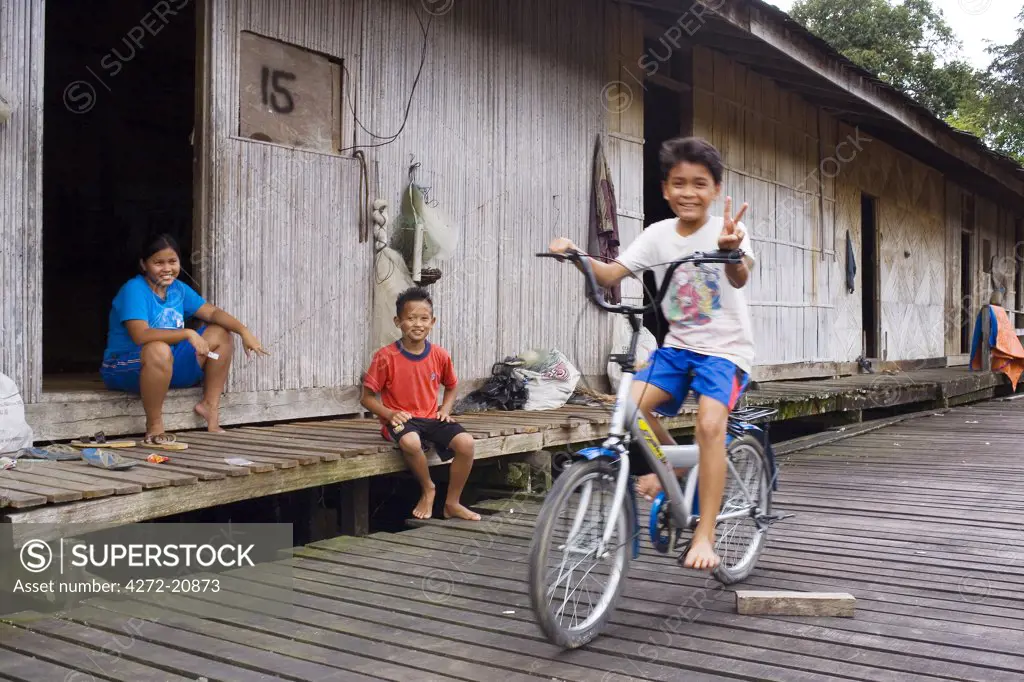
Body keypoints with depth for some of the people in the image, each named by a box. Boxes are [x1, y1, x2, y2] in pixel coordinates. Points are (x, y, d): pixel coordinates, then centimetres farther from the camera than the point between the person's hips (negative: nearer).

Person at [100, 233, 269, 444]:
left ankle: (210, 405, 6)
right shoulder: (134, 290, -19)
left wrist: (243, 331, -13)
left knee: (220, 334, 2)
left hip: (169, 368, 8)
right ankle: (154, 428, -26)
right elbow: (140, 335, -32)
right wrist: (188, 334, -33)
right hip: (126, 367, -8)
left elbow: (212, 312, 3)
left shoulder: (178, 289, 5)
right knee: (159, 350, -41)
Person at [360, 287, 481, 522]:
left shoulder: (440, 356, 1)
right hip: (401, 420, -3)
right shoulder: (386, 357, -10)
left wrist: (446, 409, 0)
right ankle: (428, 489, -6)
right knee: (411, 442, -39)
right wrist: (389, 413, -20)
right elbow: (367, 397, -4)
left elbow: (451, 387, 19)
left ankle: (452, 503, -1)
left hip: (432, 418, 4)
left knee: (466, 442, -24)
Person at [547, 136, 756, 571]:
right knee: (631, 404, -20)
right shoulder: (658, 234, 1)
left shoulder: (725, 231, -11)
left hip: (725, 348, -4)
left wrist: (731, 251, -54)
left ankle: (704, 536, -17)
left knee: (710, 423, -27)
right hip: (677, 345, 4)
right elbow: (611, 274, -7)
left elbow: (740, 277, -31)